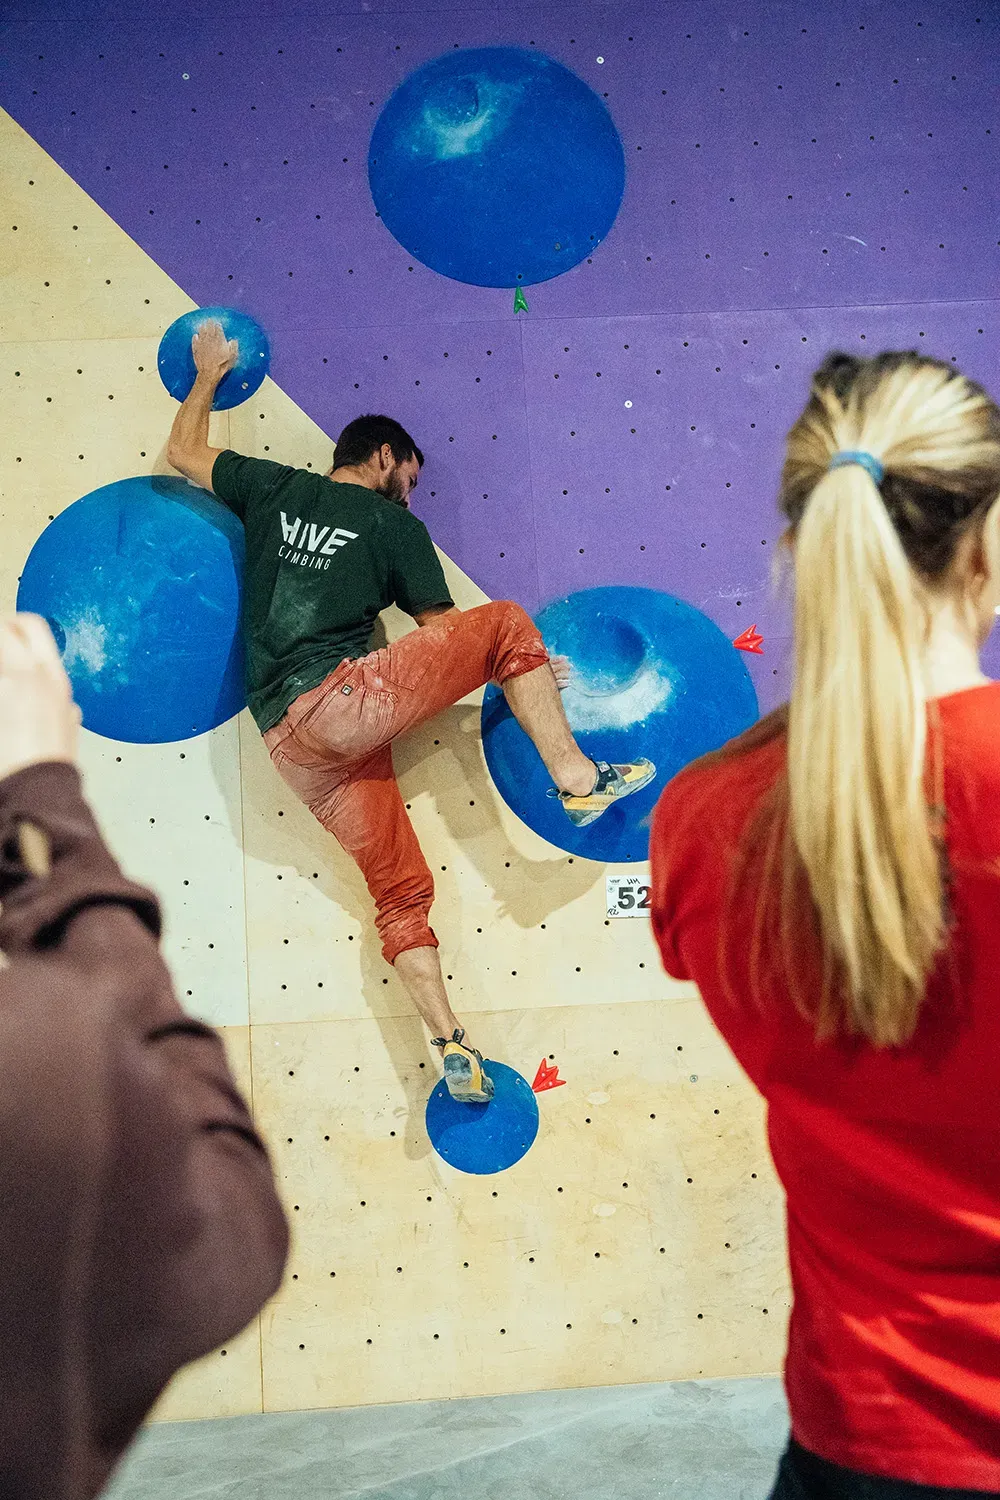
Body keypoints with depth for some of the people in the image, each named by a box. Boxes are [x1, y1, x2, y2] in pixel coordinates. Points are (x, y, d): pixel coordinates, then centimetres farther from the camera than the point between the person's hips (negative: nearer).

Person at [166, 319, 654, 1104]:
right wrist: (525, 667, 21)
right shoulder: (395, 526, 7)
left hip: (286, 739, 6)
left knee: (400, 888, 10)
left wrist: (209, 374, 46)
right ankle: (577, 778, -4)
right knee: (507, 622, 4)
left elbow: (185, 452, 33)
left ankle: (453, 1048, 2)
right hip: (341, 701, -6)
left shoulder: (274, 489, 19)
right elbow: (442, 629, 8)